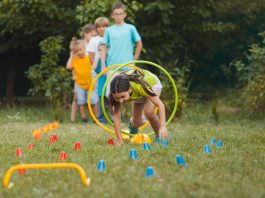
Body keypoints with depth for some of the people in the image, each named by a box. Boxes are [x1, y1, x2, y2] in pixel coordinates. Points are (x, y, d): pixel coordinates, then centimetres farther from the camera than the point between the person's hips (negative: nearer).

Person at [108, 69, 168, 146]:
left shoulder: (139, 85, -45)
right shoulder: (118, 92, -35)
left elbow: (160, 105, -41)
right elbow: (116, 116, -27)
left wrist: (162, 126, -52)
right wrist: (119, 140, -29)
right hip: (138, 94, 4)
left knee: (148, 111, -29)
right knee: (136, 123, 1)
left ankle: (160, 137, -8)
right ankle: (133, 123, 39)